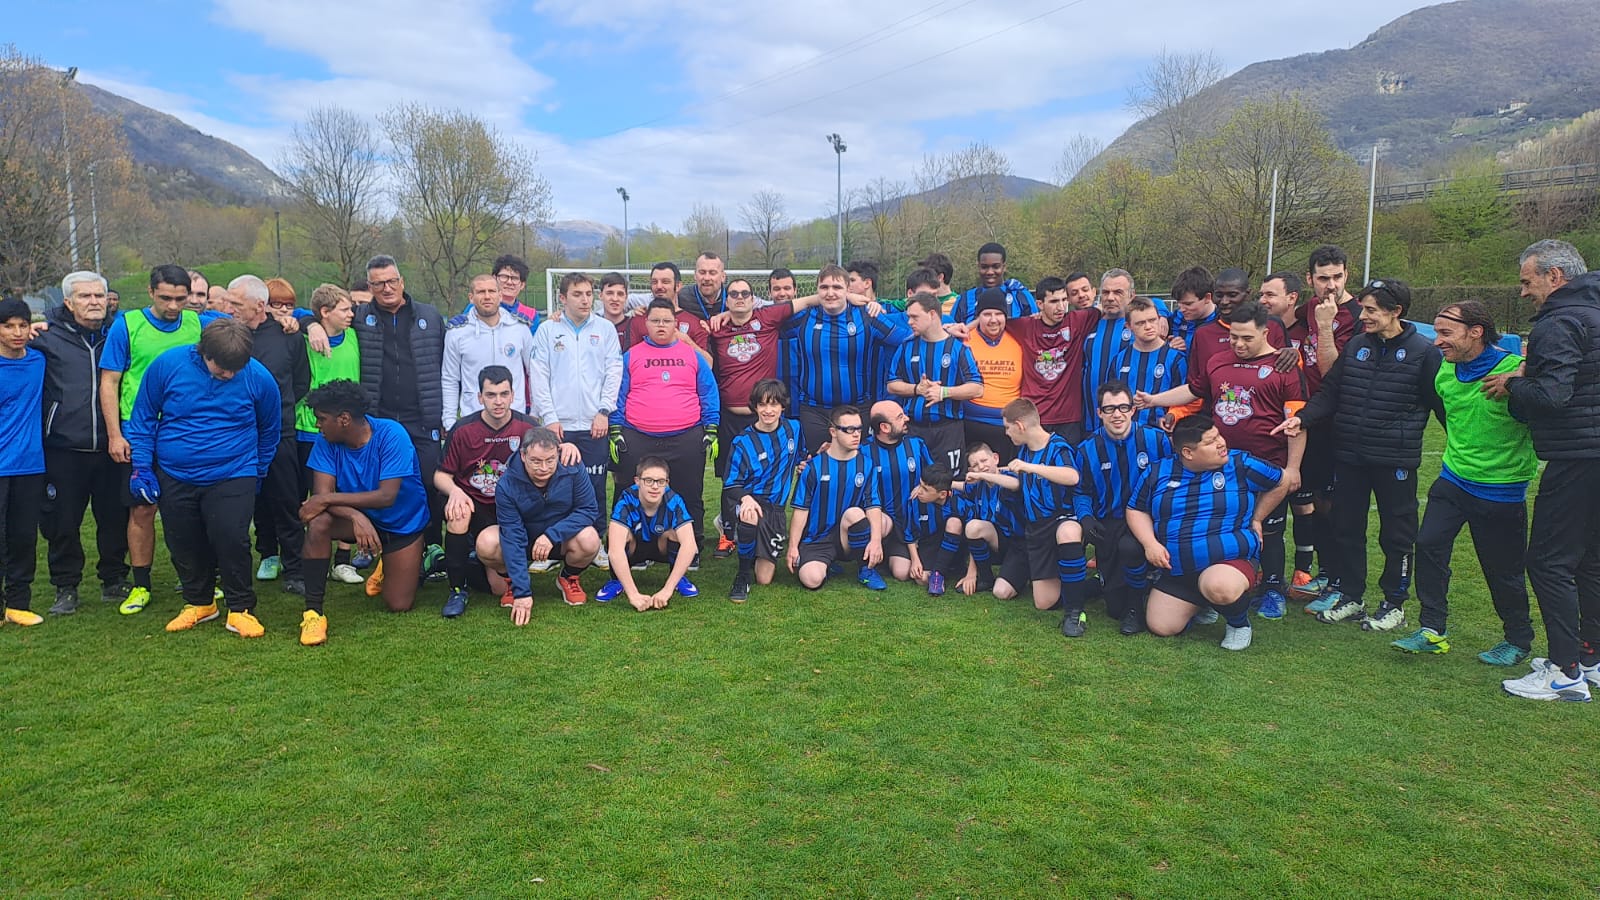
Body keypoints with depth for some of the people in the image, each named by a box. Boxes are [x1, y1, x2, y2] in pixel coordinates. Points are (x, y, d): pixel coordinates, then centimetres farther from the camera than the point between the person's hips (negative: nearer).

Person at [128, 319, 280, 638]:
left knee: (232, 539, -12)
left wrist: (259, 471, 15)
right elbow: (143, 417, 3)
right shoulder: (167, 365, -9)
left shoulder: (258, 377, -10)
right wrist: (141, 466, 1)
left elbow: (270, 429, 7)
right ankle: (199, 602, 31)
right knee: (184, 545, 11)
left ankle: (241, 610, 4)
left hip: (232, 476, -2)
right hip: (173, 476, 2)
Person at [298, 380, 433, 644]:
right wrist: (356, 516, -40)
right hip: (359, 515, 3)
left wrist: (327, 499, -33)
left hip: (403, 522, -3)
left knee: (399, 606, -6)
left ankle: (401, 564, 29)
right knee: (318, 522, -32)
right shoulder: (327, 441, -13)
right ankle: (313, 612, -21)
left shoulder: (391, 434, -26)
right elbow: (322, 493, -21)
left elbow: (386, 496, -32)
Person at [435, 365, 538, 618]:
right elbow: (441, 475, -3)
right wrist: (454, 491, -27)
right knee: (459, 514, -39)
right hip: (474, 505, -1)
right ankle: (457, 590, -20)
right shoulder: (463, 430, -10)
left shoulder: (528, 428, -9)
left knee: (501, 589, -3)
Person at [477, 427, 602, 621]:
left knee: (589, 540, -33)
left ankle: (569, 577, 3)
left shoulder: (573, 470, -23)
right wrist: (521, 592, -33)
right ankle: (513, 582, 4)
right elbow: (512, 538, -28)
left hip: (562, 540, 0)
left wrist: (552, 535, -32)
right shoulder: (507, 485, -25)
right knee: (486, 543, -30)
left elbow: (587, 510, -17)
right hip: (524, 541, 0)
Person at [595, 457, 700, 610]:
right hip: (633, 548, -1)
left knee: (675, 533, -30)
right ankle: (617, 580, -4)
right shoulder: (627, 501, -33)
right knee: (618, 532, -31)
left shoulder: (674, 501, -30)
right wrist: (633, 594, -52)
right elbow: (615, 549, -44)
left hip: (663, 547, 1)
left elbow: (689, 545, -40)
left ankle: (680, 578, -2)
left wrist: (667, 590, -48)